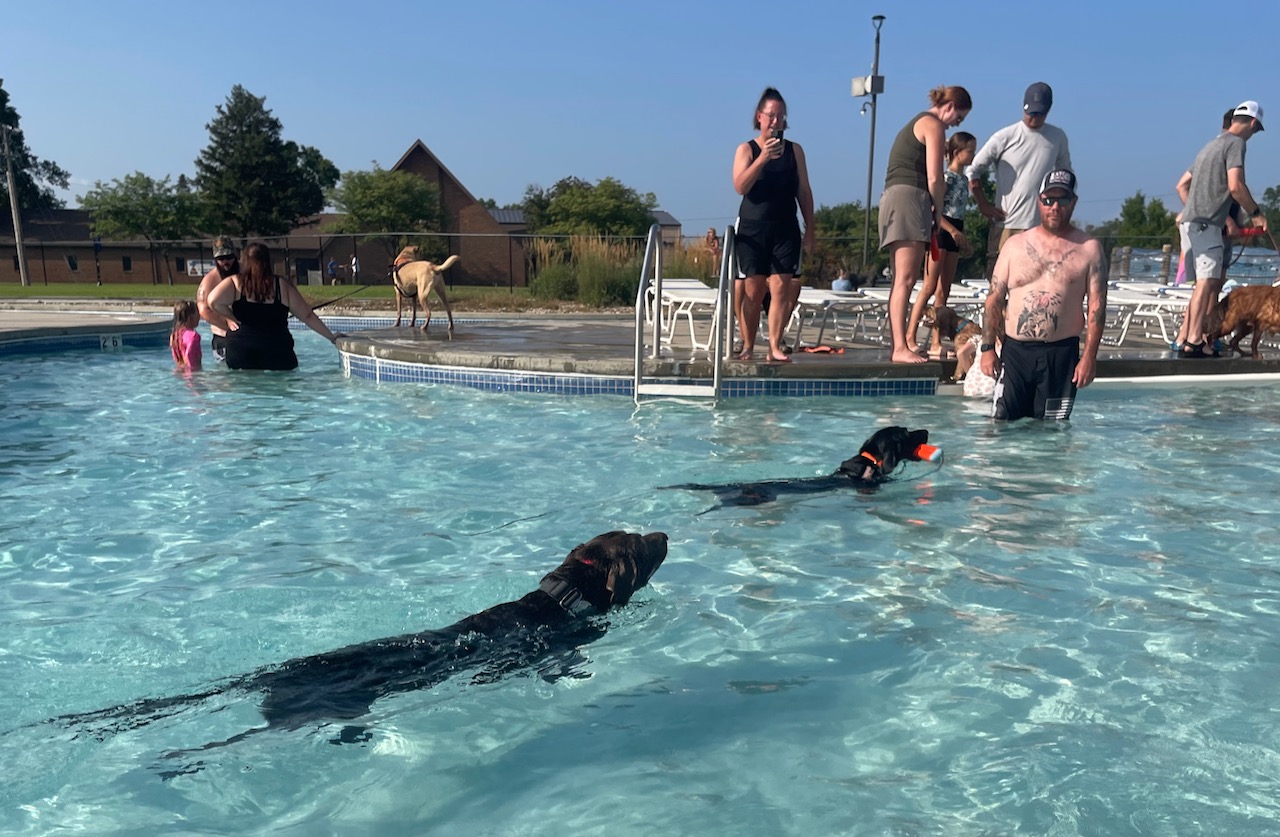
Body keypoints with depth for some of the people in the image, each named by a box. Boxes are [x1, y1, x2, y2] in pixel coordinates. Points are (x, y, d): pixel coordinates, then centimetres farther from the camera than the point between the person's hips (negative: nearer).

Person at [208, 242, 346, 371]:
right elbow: (308, 316, 8)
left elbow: (213, 300, -14)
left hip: (241, 354, 0)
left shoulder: (235, 282, 3)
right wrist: (331, 337, 16)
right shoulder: (283, 285, 6)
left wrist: (230, 317, 4)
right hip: (278, 354, 0)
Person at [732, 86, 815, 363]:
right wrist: (763, 157, -19)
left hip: (786, 230, 1)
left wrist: (809, 230, 7)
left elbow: (804, 192, 11)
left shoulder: (794, 150, 10)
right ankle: (747, 346, 6)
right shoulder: (746, 149, 5)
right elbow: (740, 187, -10)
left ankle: (775, 347, -6)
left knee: (781, 287, -8)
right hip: (752, 229, -1)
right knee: (752, 290, -2)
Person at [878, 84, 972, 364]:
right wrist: (937, 214, 4)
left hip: (893, 198, 10)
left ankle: (900, 345, 7)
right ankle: (900, 348, -20)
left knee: (901, 280, 7)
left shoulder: (915, 123, 29)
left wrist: (935, 216, 15)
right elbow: (934, 180, -8)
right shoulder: (933, 125, -1)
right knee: (906, 279, -16)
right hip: (909, 198, -10)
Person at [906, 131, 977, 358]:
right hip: (941, 230, -8)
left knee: (944, 290, 5)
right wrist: (953, 231, -20)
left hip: (955, 233, 8)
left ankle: (936, 343, 5)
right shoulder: (946, 176, -7)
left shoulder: (963, 179, 17)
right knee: (930, 287, -12)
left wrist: (963, 238, 16)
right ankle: (910, 337, -11)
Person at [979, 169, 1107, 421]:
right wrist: (987, 347, 0)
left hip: (1062, 353, -1)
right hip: (1015, 350, 1)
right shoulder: (1016, 244, 8)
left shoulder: (1088, 248, 5)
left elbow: (1097, 305, 0)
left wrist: (1089, 356, -7)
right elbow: (995, 299, 7)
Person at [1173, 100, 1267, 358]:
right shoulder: (1236, 143, -4)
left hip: (1190, 222, 9)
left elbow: (1182, 185, 26)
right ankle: (1192, 343, -19)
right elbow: (1235, 186, -17)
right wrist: (1256, 212, -5)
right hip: (1205, 225, -9)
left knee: (1216, 279, 15)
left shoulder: (1211, 145, 23)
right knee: (1206, 282, -13)